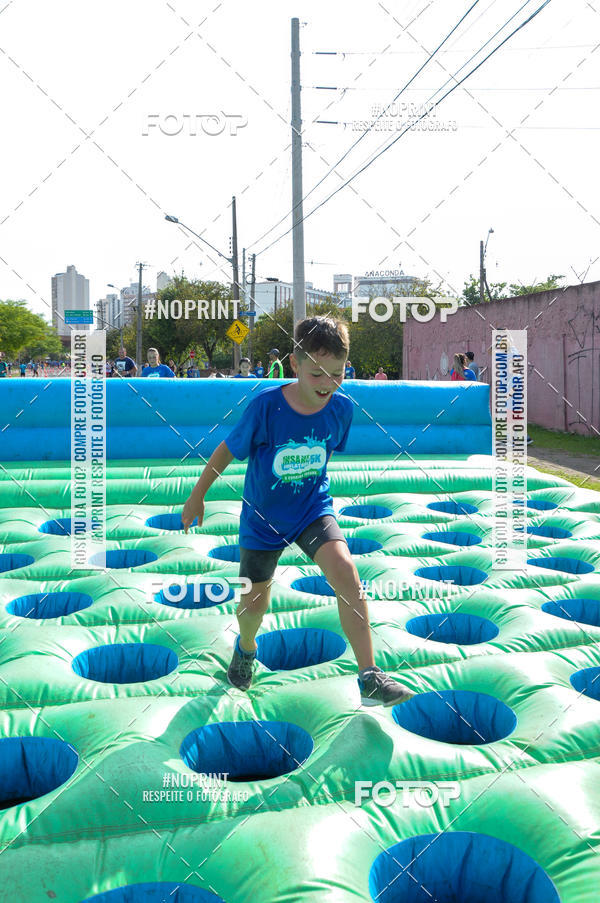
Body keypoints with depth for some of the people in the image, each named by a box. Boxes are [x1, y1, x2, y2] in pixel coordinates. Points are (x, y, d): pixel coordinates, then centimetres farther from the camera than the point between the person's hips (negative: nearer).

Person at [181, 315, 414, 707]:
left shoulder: (342, 407, -14)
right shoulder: (265, 406, -24)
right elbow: (227, 450, -9)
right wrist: (197, 496, 2)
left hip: (313, 509, 2)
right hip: (262, 517, -1)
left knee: (345, 569, -23)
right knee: (255, 604, 10)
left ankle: (370, 678, -15)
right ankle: (246, 647, 48)